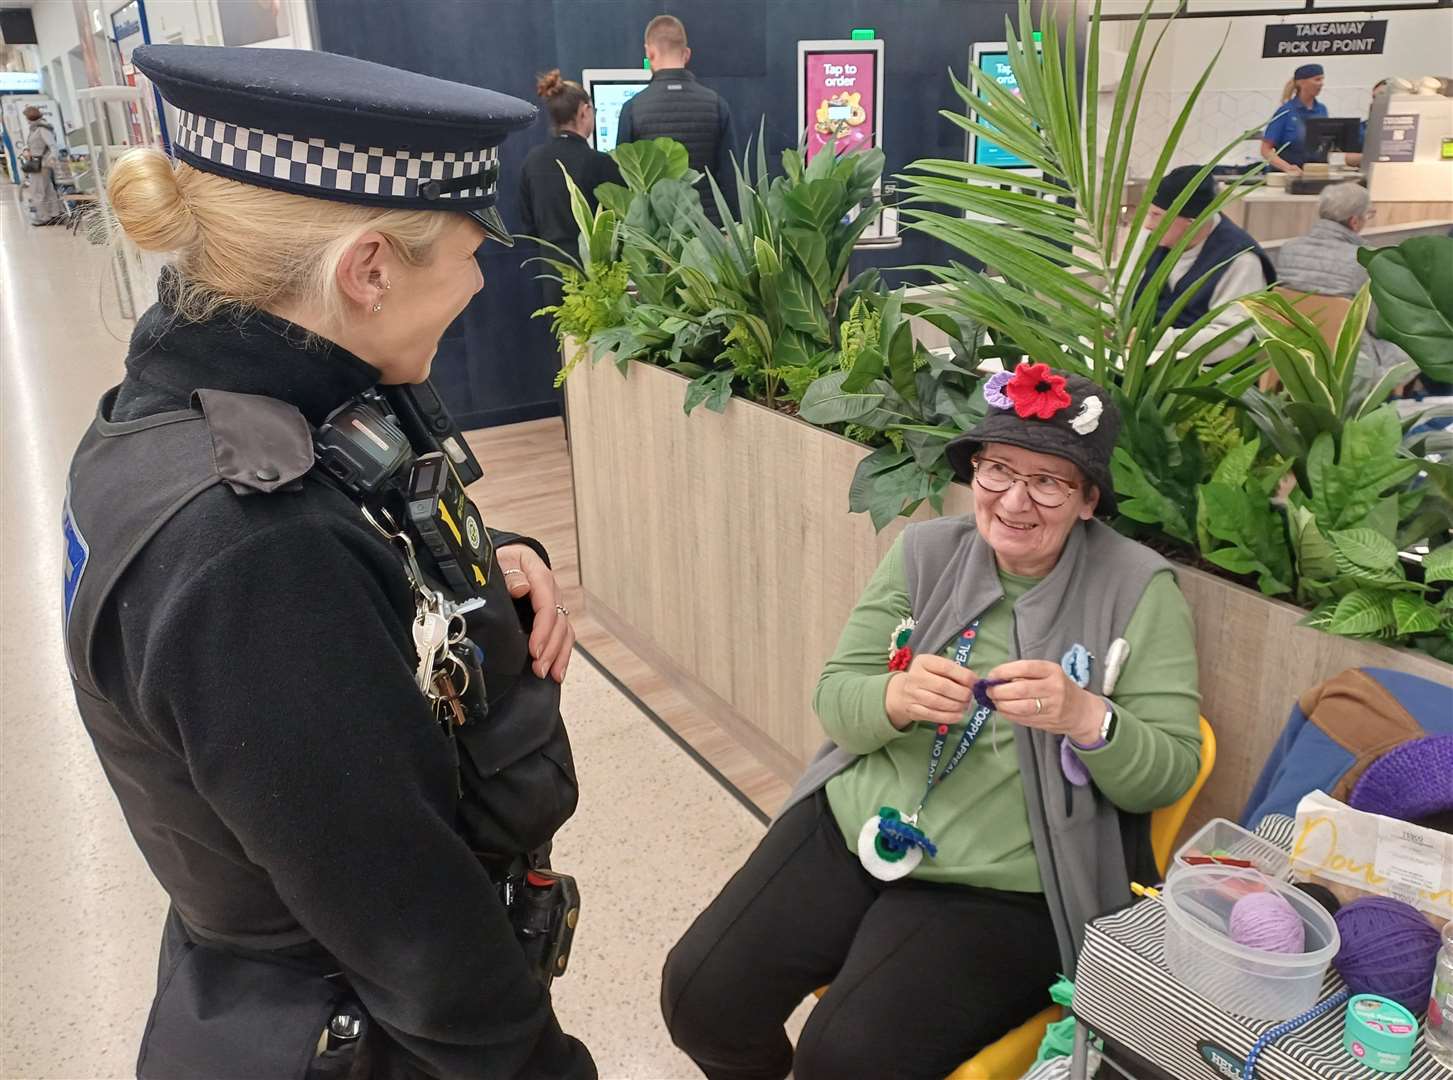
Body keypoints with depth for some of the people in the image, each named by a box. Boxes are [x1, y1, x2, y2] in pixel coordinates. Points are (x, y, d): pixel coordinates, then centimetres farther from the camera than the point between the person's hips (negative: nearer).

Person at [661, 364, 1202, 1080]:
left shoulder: (1139, 590, -8)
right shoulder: (924, 552, 1)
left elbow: (1170, 772, -8)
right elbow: (834, 701, 0)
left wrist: (1085, 717, -28)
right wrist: (895, 698, -23)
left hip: (1002, 890, -3)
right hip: (849, 830, 4)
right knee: (699, 996, -5)